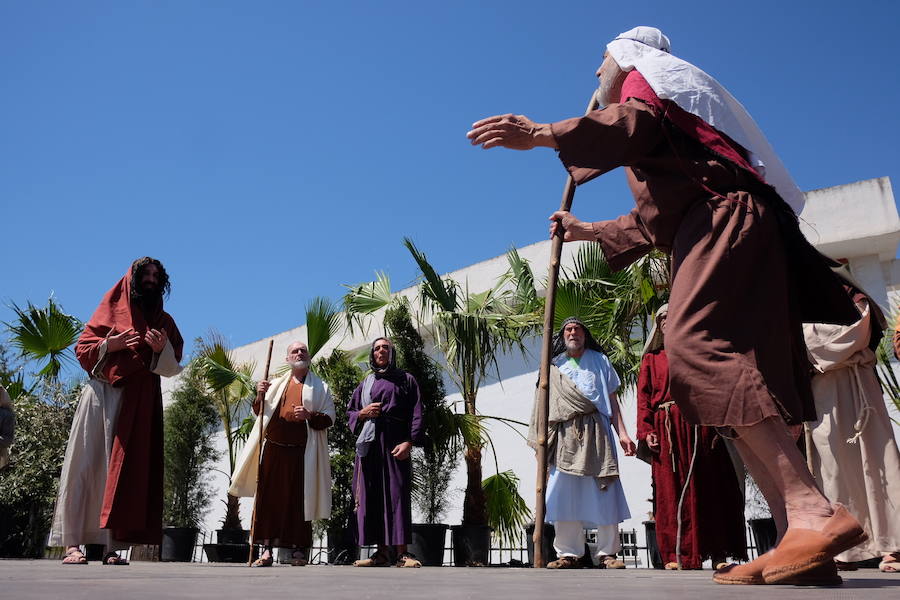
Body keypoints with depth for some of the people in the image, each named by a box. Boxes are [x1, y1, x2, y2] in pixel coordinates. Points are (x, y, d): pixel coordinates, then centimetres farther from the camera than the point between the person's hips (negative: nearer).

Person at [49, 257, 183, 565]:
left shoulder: (164, 321, 17)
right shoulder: (111, 309, 13)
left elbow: (173, 368, 10)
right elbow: (82, 348, 8)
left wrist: (162, 349, -10)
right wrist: (108, 346, -12)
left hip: (139, 403, 2)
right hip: (102, 394, -1)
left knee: (125, 468, -5)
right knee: (86, 464, -6)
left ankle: (112, 545, -5)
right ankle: (71, 543, -6)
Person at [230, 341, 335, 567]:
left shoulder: (320, 387, 11)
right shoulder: (277, 384, 19)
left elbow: (329, 418, 3)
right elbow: (260, 412, 21)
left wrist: (310, 416, -16)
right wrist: (260, 397, 0)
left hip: (301, 452, -2)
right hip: (274, 449, 2)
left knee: (299, 498, -3)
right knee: (270, 497, -2)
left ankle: (298, 549, 4)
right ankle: (267, 550, 0)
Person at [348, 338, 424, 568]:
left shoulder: (405, 380, 11)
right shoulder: (365, 383, 23)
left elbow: (416, 414, 0)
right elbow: (350, 412, 23)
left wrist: (409, 442, -13)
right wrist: (363, 413, 0)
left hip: (395, 442, -4)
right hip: (369, 442, 4)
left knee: (397, 493, -10)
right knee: (372, 495, -1)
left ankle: (402, 553, -10)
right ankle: (382, 553, 3)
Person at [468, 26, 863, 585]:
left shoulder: (648, 72, 12)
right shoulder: (661, 104, 37)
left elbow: (636, 122, -16)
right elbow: (652, 221, 36)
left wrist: (543, 134, -26)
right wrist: (587, 231, 43)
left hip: (723, 220, -9)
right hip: (715, 231, 9)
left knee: (696, 346, -27)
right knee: (732, 375, -3)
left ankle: (816, 512, -34)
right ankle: (804, 543, -10)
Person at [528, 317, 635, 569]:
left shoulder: (599, 361, 17)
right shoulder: (554, 366, 18)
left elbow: (612, 399, 12)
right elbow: (546, 404, 15)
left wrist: (622, 433, 0)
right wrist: (542, 441, 5)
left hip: (595, 433, -1)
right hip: (565, 435, 1)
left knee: (604, 493, -7)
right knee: (564, 492, -5)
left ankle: (607, 552, 1)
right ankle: (570, 553, 2)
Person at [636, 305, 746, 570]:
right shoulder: (652, 359, 18)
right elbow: (643, 397, 8)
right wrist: (646, 432, -5)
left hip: (700, 426, 0)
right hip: (667, 428, 0)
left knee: (708, 487, -1)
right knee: (671, 491, -3)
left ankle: (718, 554, 3)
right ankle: (675, 554, -1)